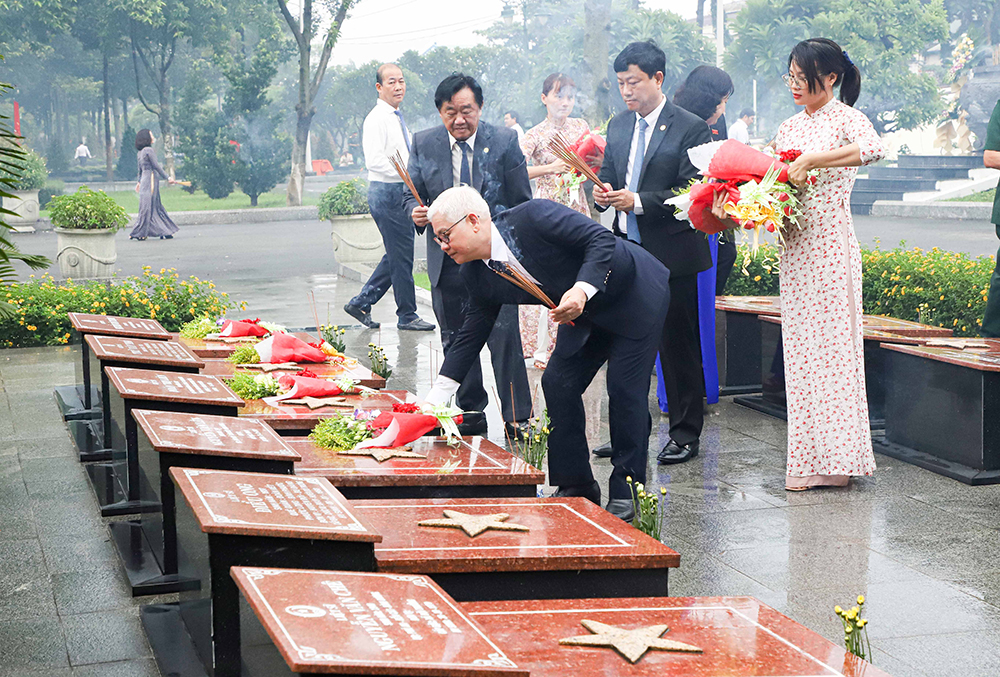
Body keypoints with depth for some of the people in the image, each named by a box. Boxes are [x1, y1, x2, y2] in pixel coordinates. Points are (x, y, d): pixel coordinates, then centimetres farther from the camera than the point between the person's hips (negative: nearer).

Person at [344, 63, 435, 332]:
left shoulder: (397, 118, 16)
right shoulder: (376, 119, -14)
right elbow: (375, 161, -23)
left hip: (401, 192, 10)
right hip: (388, 193, -10)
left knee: (396, 256, 14)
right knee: (401, 257, -3)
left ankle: (361, 303, 22)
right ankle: (407, 316, 7)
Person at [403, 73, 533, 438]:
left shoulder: (504, 141, -3)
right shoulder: (423, 144, 4)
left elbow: (523, 203, 1)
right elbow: (411, 193, 11)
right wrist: (415, 212, -13)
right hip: (446, 261, 3)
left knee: (504, 337, -10)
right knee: (455, 343, 10)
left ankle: (517, 419, -2)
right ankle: (470, 414, 24)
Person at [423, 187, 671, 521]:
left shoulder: (533, 217, -29)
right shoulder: (477, 275, -7)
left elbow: (602, 239, -28)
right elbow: (470, 336, 0)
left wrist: (582, 289, -42)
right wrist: (432, 402, -3)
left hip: (637, 293, -7)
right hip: (586, 312, 7)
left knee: (625, 390, -10)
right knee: (557, 384, -3)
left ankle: (627, 491, 2)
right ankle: (577, 486, 9)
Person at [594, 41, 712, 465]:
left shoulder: (691, 128, -7)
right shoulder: (618, 126, 12)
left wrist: (638, 202, -21)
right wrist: (603, 193, -7)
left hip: (672, 255, -6)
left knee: (678, 345, 2)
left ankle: (686, 433, 13)